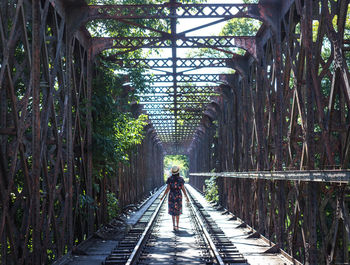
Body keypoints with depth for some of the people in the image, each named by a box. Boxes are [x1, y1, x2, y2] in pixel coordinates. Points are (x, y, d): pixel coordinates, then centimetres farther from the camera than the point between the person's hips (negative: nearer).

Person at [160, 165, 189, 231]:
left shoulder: (170, 179, -8)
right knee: (178, 211, 14)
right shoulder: (180, 179, -7)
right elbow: (183, 189, -5)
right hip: (179, 196, 1)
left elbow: (168, 189, -9)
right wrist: (187, 197, 5)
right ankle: (177, 226, 16)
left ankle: (174, 224, -7)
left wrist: (163, 196, 1)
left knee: (173, 211, 10)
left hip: (171, 196, -1)